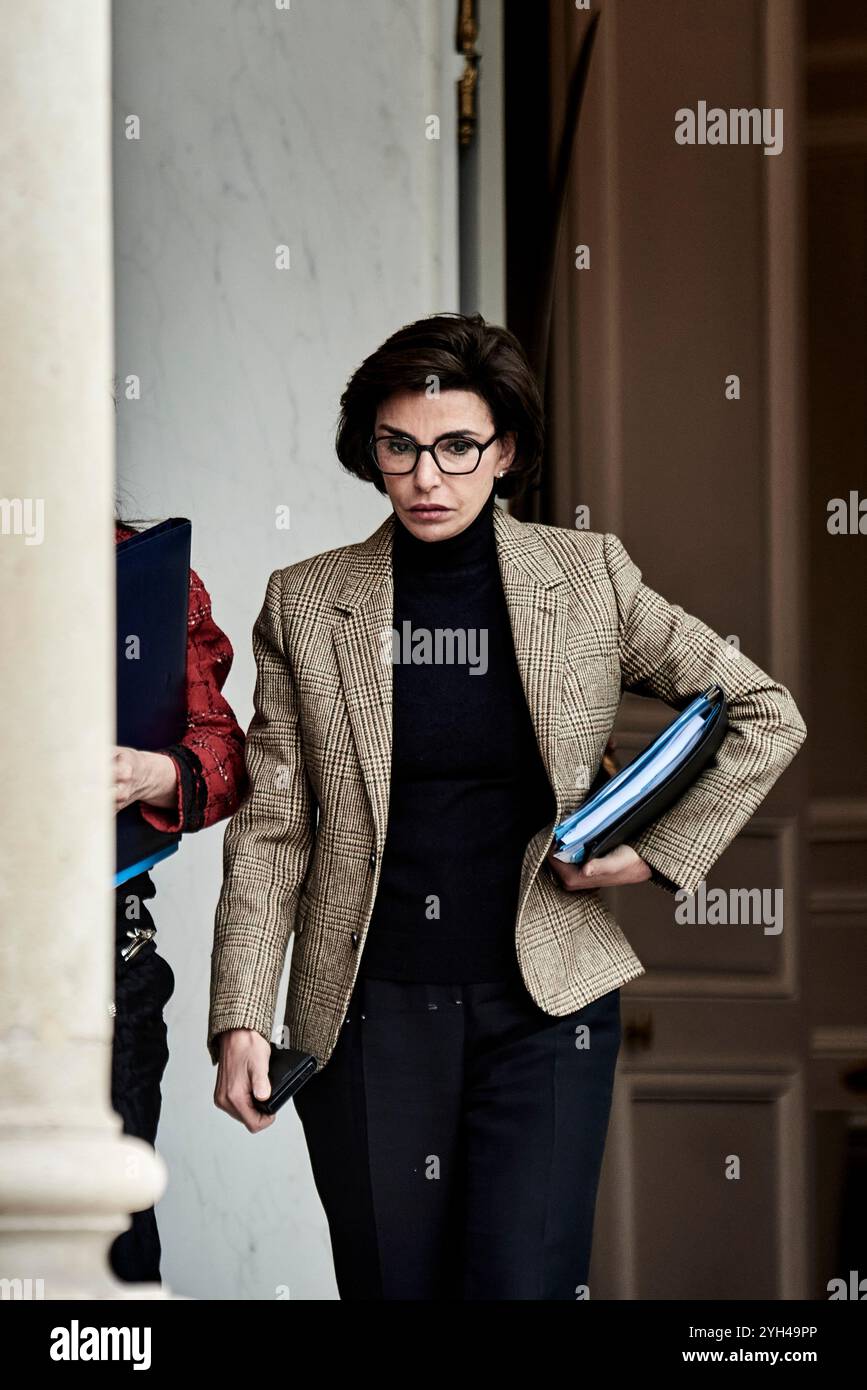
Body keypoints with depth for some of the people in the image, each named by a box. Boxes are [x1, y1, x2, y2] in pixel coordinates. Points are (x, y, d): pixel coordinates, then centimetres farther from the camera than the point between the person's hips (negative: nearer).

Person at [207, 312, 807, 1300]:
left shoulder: (588, 580, 2)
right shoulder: (304, 605, 4)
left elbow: (765, 719, 9)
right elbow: (271, 829, 3)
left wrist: (659, 853, -1)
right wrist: (240, 1018, -5)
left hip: (542, 998, -1)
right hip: (369, 1012, 1)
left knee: (523, 1282, -10)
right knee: (391, 1281, 2)